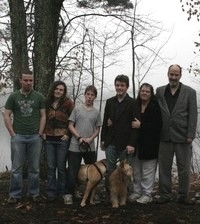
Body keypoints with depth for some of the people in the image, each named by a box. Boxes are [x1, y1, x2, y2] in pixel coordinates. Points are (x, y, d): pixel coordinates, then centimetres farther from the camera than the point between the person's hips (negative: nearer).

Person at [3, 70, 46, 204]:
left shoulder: (39, 97, 4)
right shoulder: (13, 97, 2)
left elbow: (43, 116, 6)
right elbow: (7, 116, 2)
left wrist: (40, 134, -1)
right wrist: (13, 134, -4)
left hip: (35, 137, 1)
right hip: (18, 137, 0)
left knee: (34, 168, 7)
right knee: (16, 167, 3)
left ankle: (34, 193, 18)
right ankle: (15, 194, 12)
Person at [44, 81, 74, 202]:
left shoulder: (68, 103, -4)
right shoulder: (47, 102, 7)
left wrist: (68, 134, -10)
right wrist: (43, 132, 5)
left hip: (62, 139, -3)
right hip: (49, 139, 3)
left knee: (61, 167, 4)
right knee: (50, 167, 5)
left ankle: (62, 192, 17)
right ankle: (51, 192, 13)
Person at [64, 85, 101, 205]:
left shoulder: (97, 112, 9)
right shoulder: (77, 109, 4)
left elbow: (97, 129, 10)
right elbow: (71, 126, 1)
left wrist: (90, 139, -8)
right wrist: (79, 137, -11)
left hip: (90, 147, 2)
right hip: (75, 146, -2)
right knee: (73, 171, -3)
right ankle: (69, 194, 8)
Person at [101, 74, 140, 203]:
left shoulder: (133, 103, -4)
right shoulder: (110, 102, 11)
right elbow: (105, 122, 14)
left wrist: (132, 144, -14)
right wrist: (103, 139, 8)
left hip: (126, 144, -4)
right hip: (111, 143, 4)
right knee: (110, 170, 6)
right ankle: (109, 195, 14)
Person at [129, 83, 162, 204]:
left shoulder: (155, 107, -8)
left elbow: (157, 125, -15)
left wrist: (141, 125, -19)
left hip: (149, 145, -5)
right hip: (136, 144, 5)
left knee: (148, 171, 1)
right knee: (136, 170, 12)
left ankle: (147, 194, 11)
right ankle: (137, 192, 25)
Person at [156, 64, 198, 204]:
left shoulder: (190, 92, 2)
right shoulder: (160, 91, 8)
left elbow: (193, 115, -2)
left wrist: (190, 135, -9)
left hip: (182, 137, -2)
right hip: (165, 136, 2)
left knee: (184, 169, 5)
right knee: (164, 168, 7)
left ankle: (183, 195, 16)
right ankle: (165, 195, 17)